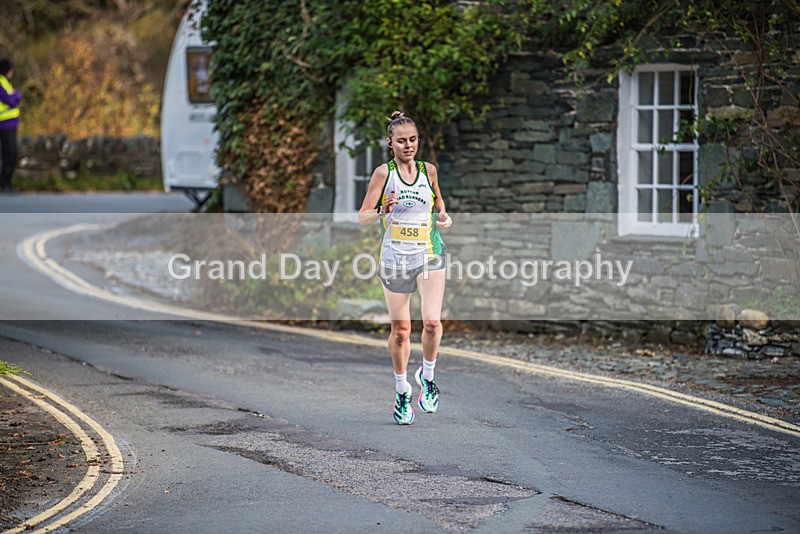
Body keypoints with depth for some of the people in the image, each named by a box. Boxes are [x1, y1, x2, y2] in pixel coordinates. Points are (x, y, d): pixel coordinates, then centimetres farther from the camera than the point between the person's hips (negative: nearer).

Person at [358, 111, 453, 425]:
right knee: (400, 330, 4)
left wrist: (444, 216, 3)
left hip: (429, 254, 1)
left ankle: (427, 376, 11)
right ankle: (402, 392, 23)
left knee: (432, 321, -16)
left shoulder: (429, 171, 5)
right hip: (394, 256, -1)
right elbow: (362, 217, -3)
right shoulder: (384, 173, -3)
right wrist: (383, 211, -23)